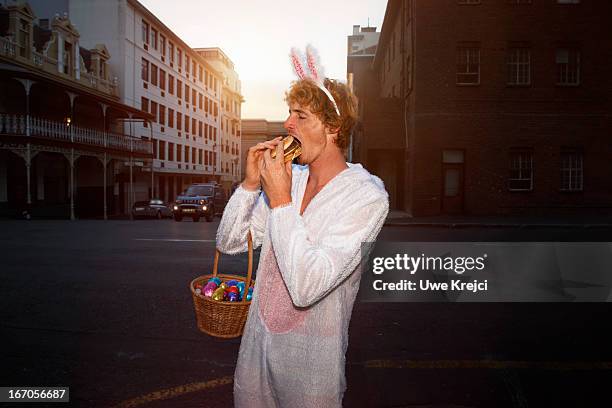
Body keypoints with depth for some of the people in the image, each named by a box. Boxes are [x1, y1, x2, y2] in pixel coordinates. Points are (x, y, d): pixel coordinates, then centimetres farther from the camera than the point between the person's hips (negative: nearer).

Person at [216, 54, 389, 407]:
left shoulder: (367, 196, -20)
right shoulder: (289, 178, -3)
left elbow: (306, 287, -30)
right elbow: (229, 243, 1)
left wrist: (280, 202, -25)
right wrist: (251, 183, -12)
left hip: (311, 356, -5)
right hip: (257, 340, 5)